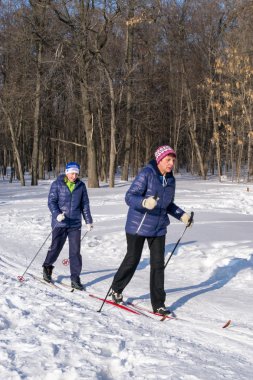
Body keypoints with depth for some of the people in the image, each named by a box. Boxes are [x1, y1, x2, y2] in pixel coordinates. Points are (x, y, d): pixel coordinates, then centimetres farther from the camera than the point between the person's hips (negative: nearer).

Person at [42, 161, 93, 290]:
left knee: (75, 251, -1)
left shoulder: (81, 186, 6)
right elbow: (51, 201, -8)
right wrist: (57, 214, -24)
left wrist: (88, 221, 11)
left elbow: (85, 204, 11)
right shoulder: (57, 184, -3)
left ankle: (75, 279, 5)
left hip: (75, 224, 2)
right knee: (56, 247, 10)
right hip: (60, 223, -2)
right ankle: (47, 267, 36)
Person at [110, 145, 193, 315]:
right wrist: (145, 202, -42)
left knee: (158, 264, 3)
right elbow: (130, 197, -22)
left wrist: (183, 215, 4)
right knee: (132, 260, 8)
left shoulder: (170, 179, 5)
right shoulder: (146, 174, -17)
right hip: (138, 225, -5)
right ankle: (116, 289, 34)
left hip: (158, 228, 5)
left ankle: (158, 304, 12)